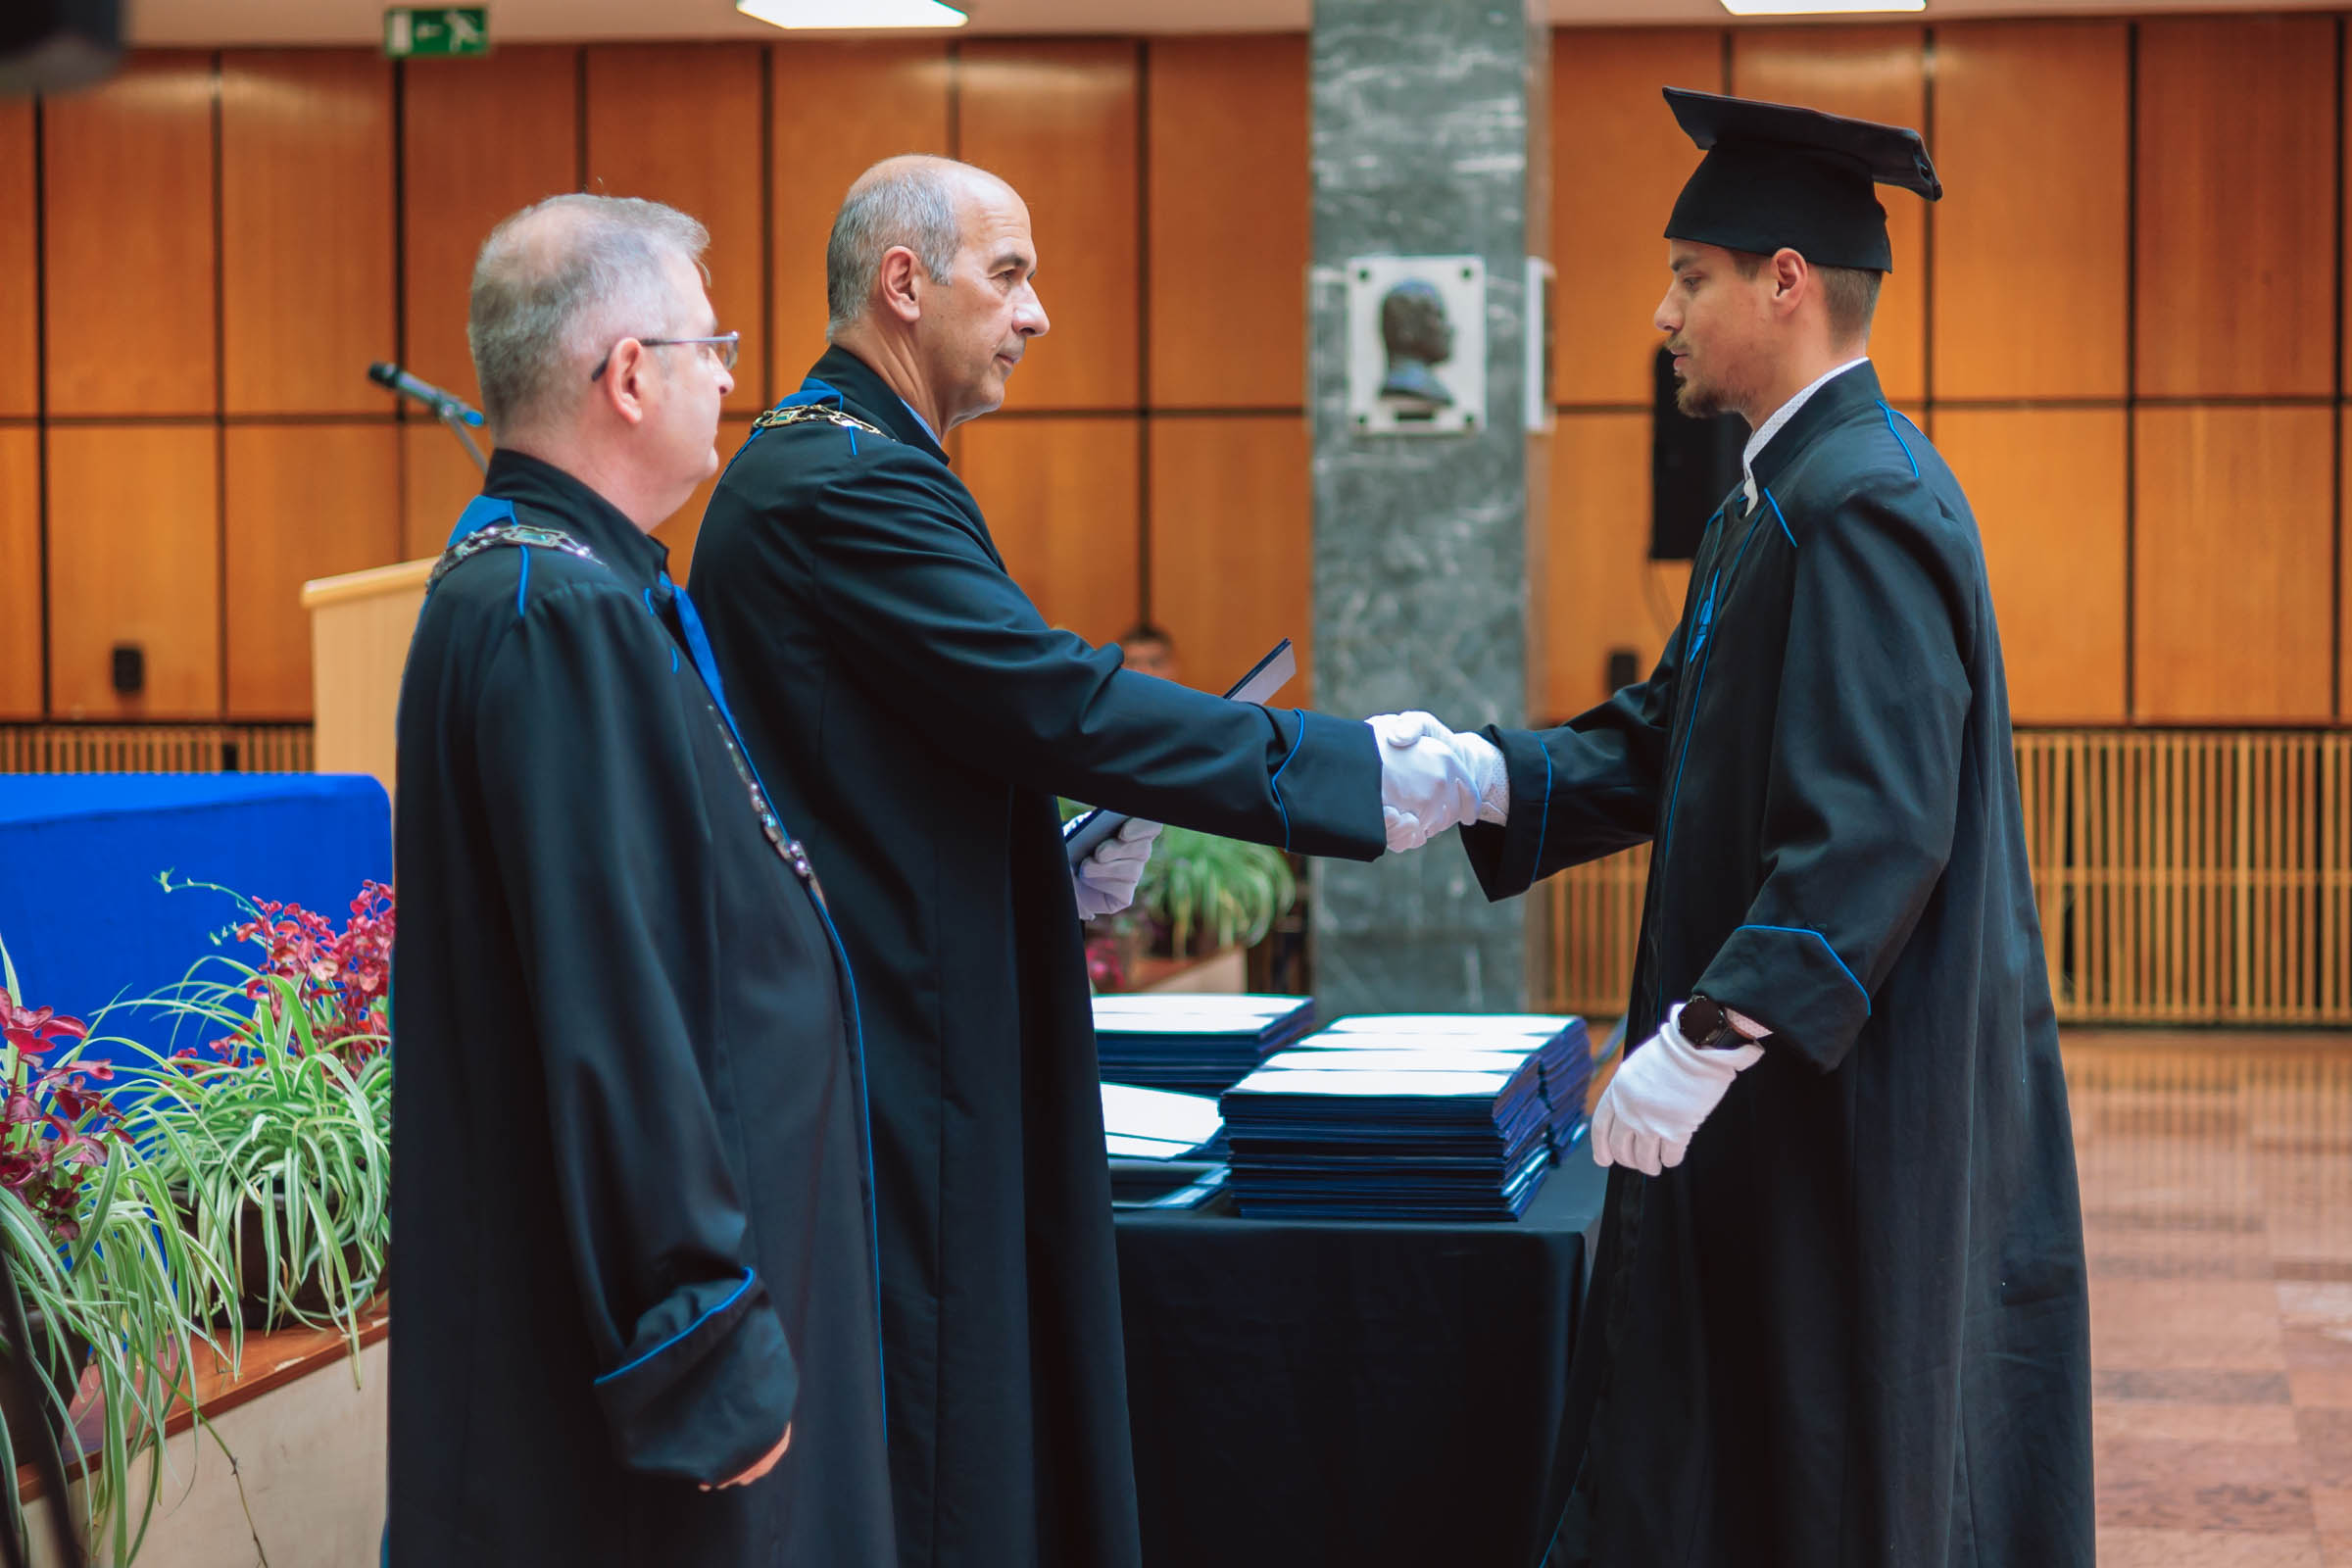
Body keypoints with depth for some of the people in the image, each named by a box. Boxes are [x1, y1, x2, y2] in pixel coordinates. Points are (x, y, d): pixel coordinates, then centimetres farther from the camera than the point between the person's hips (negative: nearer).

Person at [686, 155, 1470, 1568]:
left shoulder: (811, 465, 17)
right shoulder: (848, 485, -17)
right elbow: (1057, 700, -23)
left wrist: (1053, 861, 8)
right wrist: (1351, 768, -18)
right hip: (893, 1071, -11)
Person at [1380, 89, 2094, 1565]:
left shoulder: (1864, 504, -19)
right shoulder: (1785, 492, 15)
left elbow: (1875, 830, -26)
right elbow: (1669, 741, 15)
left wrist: (1705, 1040, -26)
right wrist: (1486, 774, 0)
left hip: (1844, 1097, -10)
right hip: (1802, 1071, 10)